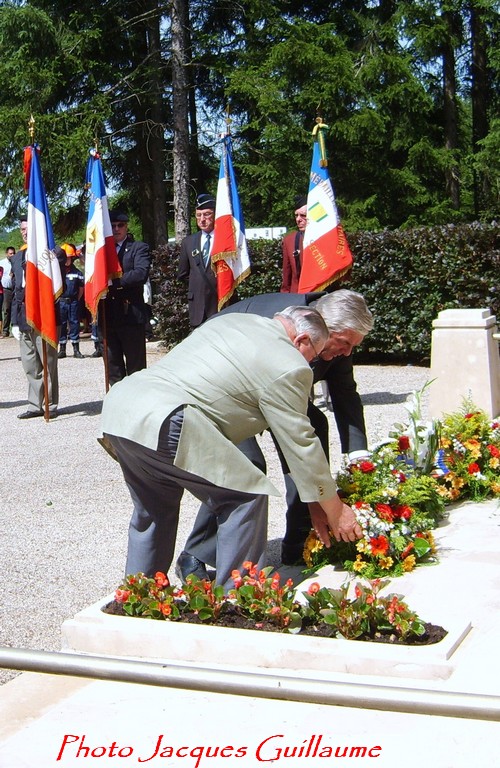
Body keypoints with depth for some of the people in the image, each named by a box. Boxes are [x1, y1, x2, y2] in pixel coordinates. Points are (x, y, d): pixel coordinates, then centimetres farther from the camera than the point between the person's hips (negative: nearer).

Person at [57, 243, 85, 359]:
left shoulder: (77, 273, 1)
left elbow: (81, 288, 10)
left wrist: (76, 300, 5)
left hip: (73, 302, 1)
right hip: (60, 302, -1)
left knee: (74, 324, 5)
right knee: (61, 325, 5)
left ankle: (76, 349, 10)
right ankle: (62, 349, 12)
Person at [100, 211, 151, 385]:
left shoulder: (139, 248, 2)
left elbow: (141, 273, -14)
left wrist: (114, 281, -16)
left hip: (131, 314, -5)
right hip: (107, 316, 5)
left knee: (135, 366, 0)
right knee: (113, 366, 10)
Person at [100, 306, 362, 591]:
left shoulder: (228, 321, 25)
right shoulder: (289, 367, 0)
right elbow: (301, 444, 3)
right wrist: (335, 510, 14)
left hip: (118, 403, 10)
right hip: (161, 424, -10)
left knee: (153, 510, 28)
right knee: (247, 497, 1)